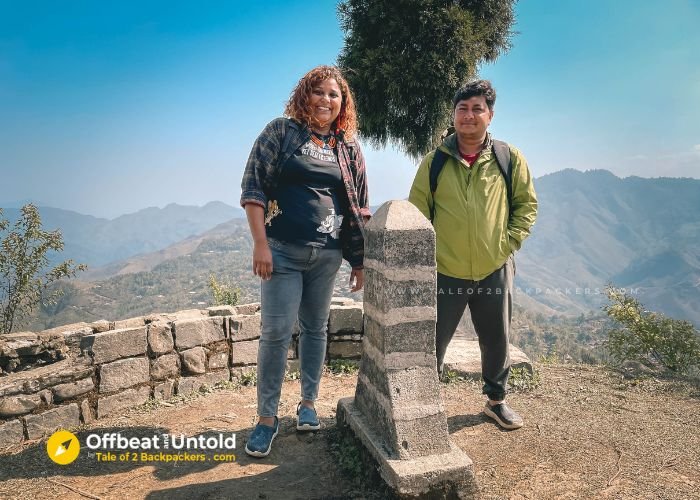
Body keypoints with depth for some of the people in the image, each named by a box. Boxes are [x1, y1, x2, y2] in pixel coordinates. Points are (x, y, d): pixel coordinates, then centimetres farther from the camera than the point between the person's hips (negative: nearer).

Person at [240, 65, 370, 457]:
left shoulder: (349, 146, 8)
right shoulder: (281, 131, 0)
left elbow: (359, 208, 10)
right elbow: (253, 187, -4)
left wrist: (360, 261, 7)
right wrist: (260, 243, -13)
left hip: (327, 254, 3)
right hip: (282, 249, -3)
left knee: (316, 328, 12)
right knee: (276, 332, -2)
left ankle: (309, 403, 29)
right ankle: (267, 417, 13)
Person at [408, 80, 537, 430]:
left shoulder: (509, 158, -1)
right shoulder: (435, 161, -2)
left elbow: (527, 204, 8)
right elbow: (417, 213, 2)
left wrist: (510, 241, -3)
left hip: (495, 270, 1)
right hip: (445, 272, -1)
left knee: (496, 342, 16)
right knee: (433, 343, 8)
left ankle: (497, 400, 39)